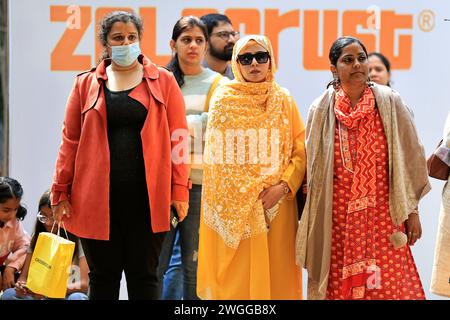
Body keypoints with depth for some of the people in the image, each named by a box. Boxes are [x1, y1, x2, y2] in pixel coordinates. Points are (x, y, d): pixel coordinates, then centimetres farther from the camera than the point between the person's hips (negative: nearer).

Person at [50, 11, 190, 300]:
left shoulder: (163, 81, 6)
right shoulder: (86, 84, 9)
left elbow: (178, 137, 1)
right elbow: (70, 140, 7)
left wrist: (180, 188, -5)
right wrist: (61, 191, 2)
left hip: (147, 197, -1)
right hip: (97, 198, 1)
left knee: (144, 276, 5)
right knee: (103, 276, 7)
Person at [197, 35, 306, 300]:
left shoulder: (284, 100, 7)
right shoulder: (223, 99, 4)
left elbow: (300, 152, 3)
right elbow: (215, 155, 2)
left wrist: (284, 186, -12)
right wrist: (248, 191, -6)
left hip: (275, 205, 1)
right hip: (232, 206, -1)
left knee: (274, 270, 1)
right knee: (234, 272, -1)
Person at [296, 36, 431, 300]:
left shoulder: (390, 103, -1)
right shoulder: (322, 110, 1)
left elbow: (409, 158, 3)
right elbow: (313, 168, 9)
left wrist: (412, 211, 2)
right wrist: (313, 225, 9)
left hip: (383, 218, 0)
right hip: (338, 221, 1)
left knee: (390, 288, -3)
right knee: (340, 288, 3)